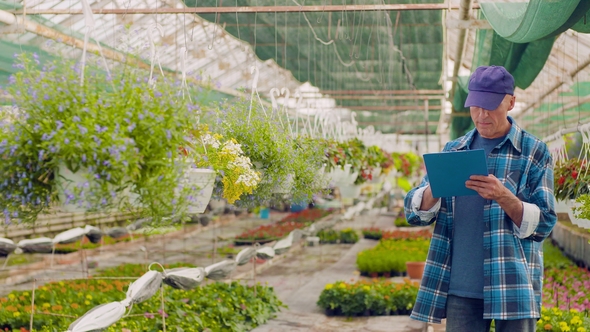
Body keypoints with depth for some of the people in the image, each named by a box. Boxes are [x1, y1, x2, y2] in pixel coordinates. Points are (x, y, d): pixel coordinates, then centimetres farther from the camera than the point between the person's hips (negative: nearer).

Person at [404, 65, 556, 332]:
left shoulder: (534, 152, 1)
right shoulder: (453, 150, 10)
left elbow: (543, 224, -5)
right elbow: (414, 213, 5)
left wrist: (504, 197, -23)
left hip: (512, 287, -2)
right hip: (461, 289, 3)